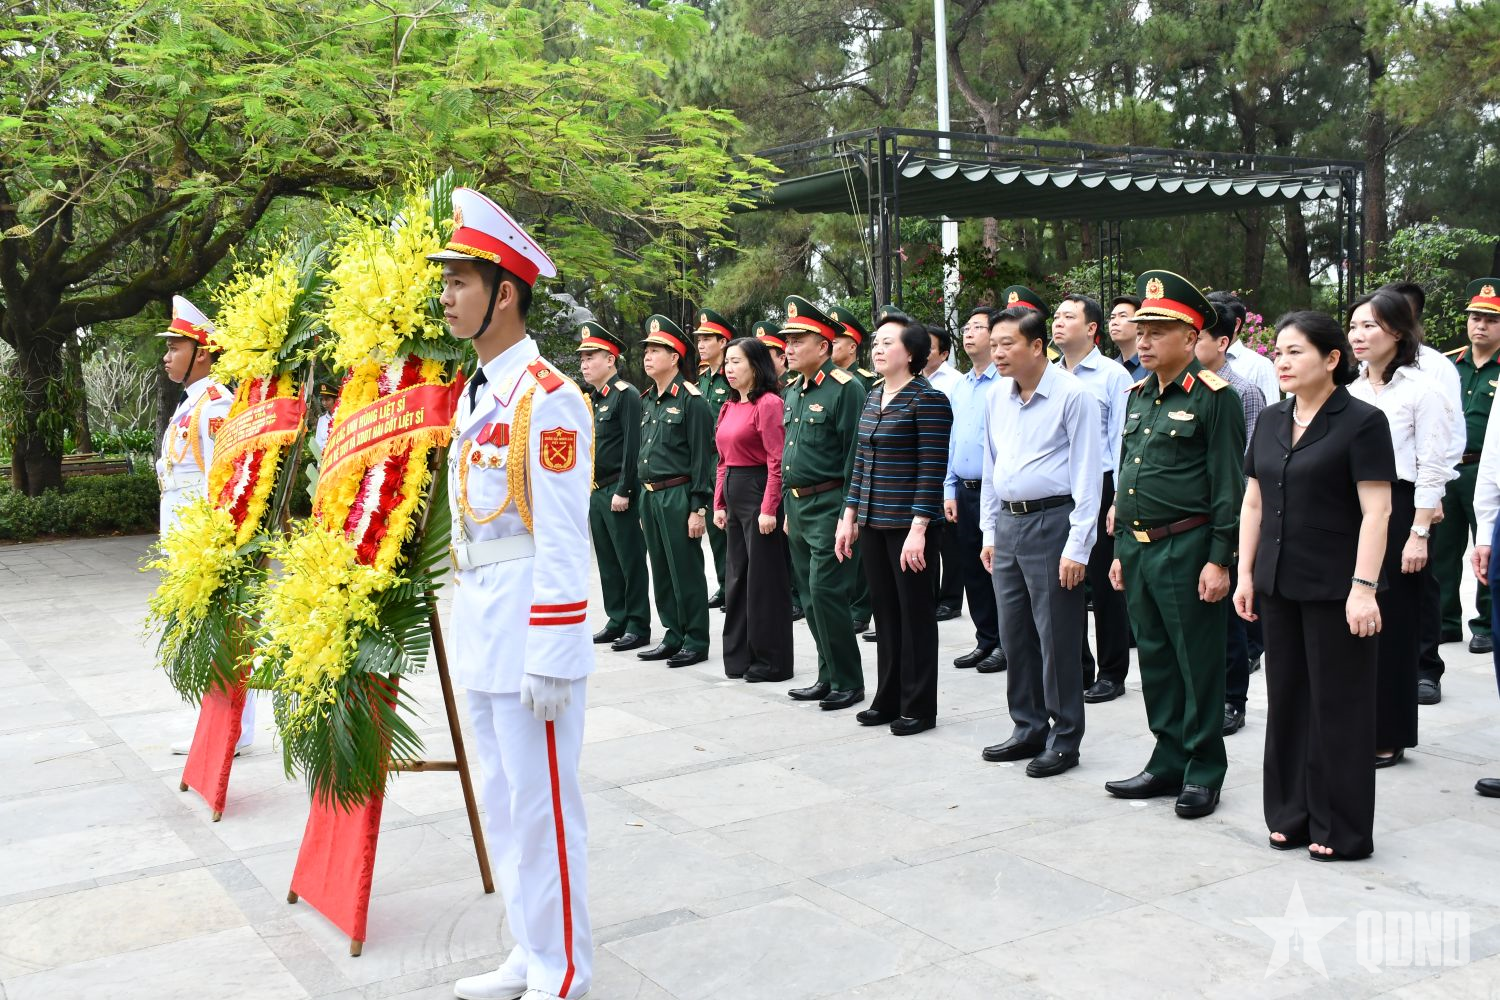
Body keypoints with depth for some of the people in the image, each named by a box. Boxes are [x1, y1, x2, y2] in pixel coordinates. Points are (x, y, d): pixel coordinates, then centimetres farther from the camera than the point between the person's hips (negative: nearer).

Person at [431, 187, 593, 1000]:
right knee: (501, 804, 17)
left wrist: (549, 659, -19)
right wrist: (466, 622, 17)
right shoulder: (474, 396, 13)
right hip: (479, 631, 9)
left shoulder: (547, 398, -14)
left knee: (542, 806, 2)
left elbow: (562, 541, -18)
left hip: (528, 634, -9)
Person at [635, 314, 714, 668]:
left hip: (678, 496, -8)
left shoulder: (691, 400, -10)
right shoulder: (647, 400, 13)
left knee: (686, 570, -1)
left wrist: (698, 508, -16)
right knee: (661, 571, 12)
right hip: (651, 496, 8)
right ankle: (673, 635, 23)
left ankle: (696, 641, 9)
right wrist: (644, 500, 17)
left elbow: (702, 459, -13)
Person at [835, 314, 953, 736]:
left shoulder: (928, 400, -12)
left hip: (909, 525, -7)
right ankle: (888, 699, 25)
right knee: (885, 613, 14)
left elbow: (932, 469, -16)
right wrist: (849, 516, 13)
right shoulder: (873, 397, 12)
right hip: (872, 523, 7)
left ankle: (918, 708, 14)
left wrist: (919, 529, -20)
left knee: (915, 614, 3)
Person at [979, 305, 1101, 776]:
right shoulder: (997, 397, 9)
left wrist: (1078, 546, -15)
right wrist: (990, 532, 15)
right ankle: (1029, 729, 27)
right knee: (1015, 635, 13)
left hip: (1051, 521, -7)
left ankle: (1064, 740, 13)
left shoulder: (1072, 395, -11)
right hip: (1008, 524, 7)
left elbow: (1087, 472, -12)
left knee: (1057, 639, 0)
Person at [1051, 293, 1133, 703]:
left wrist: (1119, 500, -12)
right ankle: (1076, 669, 22)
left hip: (1099, 488, -5)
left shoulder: (1113, 375, -5)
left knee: (1105, 585, 4)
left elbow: (1122, 440, -8)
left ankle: (1112, 673, 16)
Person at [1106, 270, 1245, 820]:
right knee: (1154, 659, 14)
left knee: (1198, 663, 3)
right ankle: (1168, 762, 26)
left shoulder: (1214, 397, -9)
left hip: (1186, 548, -7)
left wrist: (1219, 560, -15)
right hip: (1137, 549, 7)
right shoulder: (1138, 395, 13)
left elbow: (1229, 486, -12)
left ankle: (1203, 772, 15)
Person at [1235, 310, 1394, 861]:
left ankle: (1342, 831, 15)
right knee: (1287, 701, 12)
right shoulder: (1271, 420, 9)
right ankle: (1292, 815, 24)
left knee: (1339, 707, 3)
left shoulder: (1362, 422, -9)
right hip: (1279, 587, 6)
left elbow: (1376, 512, -14)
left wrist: (1364, 587, -19)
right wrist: (1245, 573, 8)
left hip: (1335, 589, -6)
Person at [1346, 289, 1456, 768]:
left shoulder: (1421, 388, -6)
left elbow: (1431, 469, -9)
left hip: (1396, 512, -5)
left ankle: (1388, 736, 13)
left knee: (1391, 626, 2)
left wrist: (1419, 534, -13)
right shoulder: (1349, 392, 10)